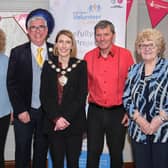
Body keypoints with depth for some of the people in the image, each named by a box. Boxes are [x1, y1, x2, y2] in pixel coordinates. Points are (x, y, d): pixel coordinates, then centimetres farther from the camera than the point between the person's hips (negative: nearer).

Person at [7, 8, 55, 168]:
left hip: (47, 112, 1)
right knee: (22, 151, 9)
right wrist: (20, 110, -9)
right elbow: (11, 83, -4)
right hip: (24, 112, -1)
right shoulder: (17, 52, -2)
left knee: (42, 151, 14)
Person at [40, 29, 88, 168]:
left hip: (74, 122, -1)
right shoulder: (48, 65, 5)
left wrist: (67, 118, -12)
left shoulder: (81, 65, 1)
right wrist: (56, 118, -9)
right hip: (53, 123, 1)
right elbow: (44, 95, 1)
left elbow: (82, 95, -5)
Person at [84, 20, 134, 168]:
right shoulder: (89, 57, 0)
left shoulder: (125, 55, -6)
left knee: (116, 153, 14)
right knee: (93, 152, 9)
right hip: (95, 111, 1)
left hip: (118, 112, -1)